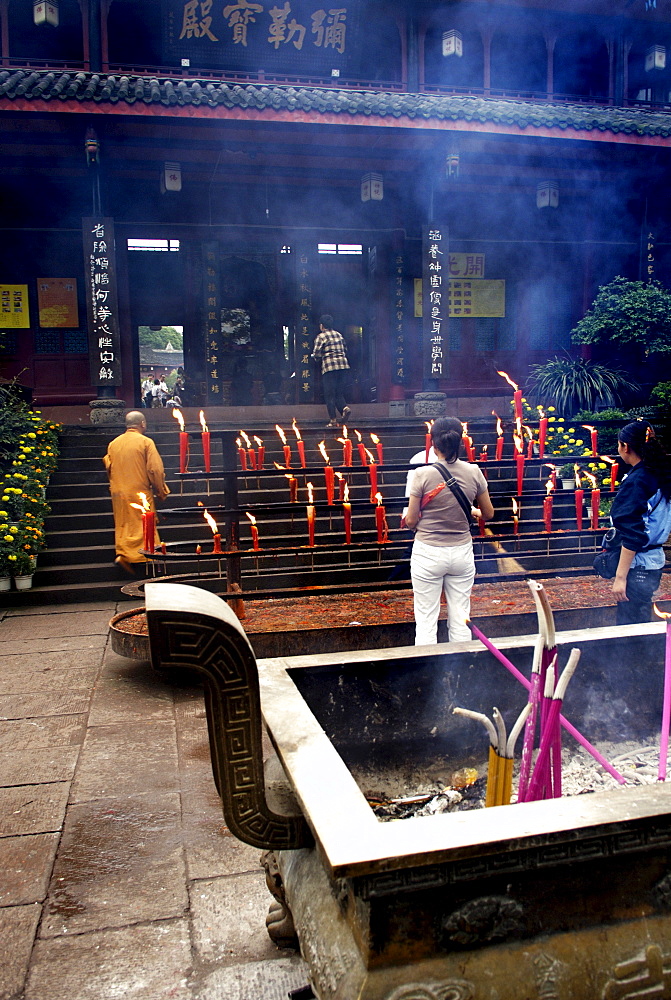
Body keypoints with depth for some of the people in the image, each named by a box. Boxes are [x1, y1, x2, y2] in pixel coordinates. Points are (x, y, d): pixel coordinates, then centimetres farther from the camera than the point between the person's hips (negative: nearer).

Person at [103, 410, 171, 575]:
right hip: (139, 492, -5)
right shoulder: (146, 442, -9)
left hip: (118, 492, 5)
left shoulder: (113, 444, 7)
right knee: (141, 525, -1)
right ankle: (127, 556, -11)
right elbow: (155, 469, -11)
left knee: (123, 525, 15)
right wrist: (161, 491, 0)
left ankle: (122, 553, 13)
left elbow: (108, 468, 15)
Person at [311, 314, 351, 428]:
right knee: (339, 393, 11)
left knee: (329, 395, 0)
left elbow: (316, 354, -5)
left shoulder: (321, 336, -2)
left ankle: (333, 420, -2)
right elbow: (345, 351, 18)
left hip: (329, 367, -5)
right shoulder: (339, 335, 15)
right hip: (343, 365, 5)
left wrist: (318, 358, 15)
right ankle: (345, 408, -17)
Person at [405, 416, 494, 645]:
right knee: (460, 620, 13)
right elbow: (488, 514, 7)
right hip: (462, 553, 3)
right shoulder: (474, 473, -5)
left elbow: (411, 521, -8)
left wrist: (409, 516, 15)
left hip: (428, 554, -3)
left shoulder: (423, 474, -14)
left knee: (426, 620, 5)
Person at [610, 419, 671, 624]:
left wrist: (620, 576, -18)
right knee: (641, 622, 17)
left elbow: (632, 536, -20)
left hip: (638, 566, -9)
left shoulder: (636, 481, -18)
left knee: (628, 624, -1)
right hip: (654, 560, 9)